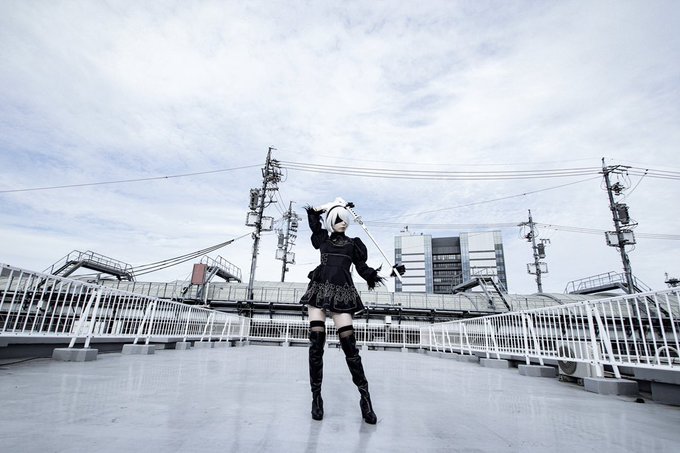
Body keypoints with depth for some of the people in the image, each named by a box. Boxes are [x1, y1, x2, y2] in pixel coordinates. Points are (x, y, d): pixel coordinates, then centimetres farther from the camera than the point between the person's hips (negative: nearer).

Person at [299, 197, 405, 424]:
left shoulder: (353, 244, 14)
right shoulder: (323, 238, 15)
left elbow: (361, 267, 8)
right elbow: (312, 213, 25)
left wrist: (376, 274, -6)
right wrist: (331, 206, 23)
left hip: (341, 295, -1)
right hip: (319, 291, 1)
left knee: (349, 344, -6)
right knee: (316, 343, -4)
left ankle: (365, 396, 5)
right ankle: (316, 397, 8)